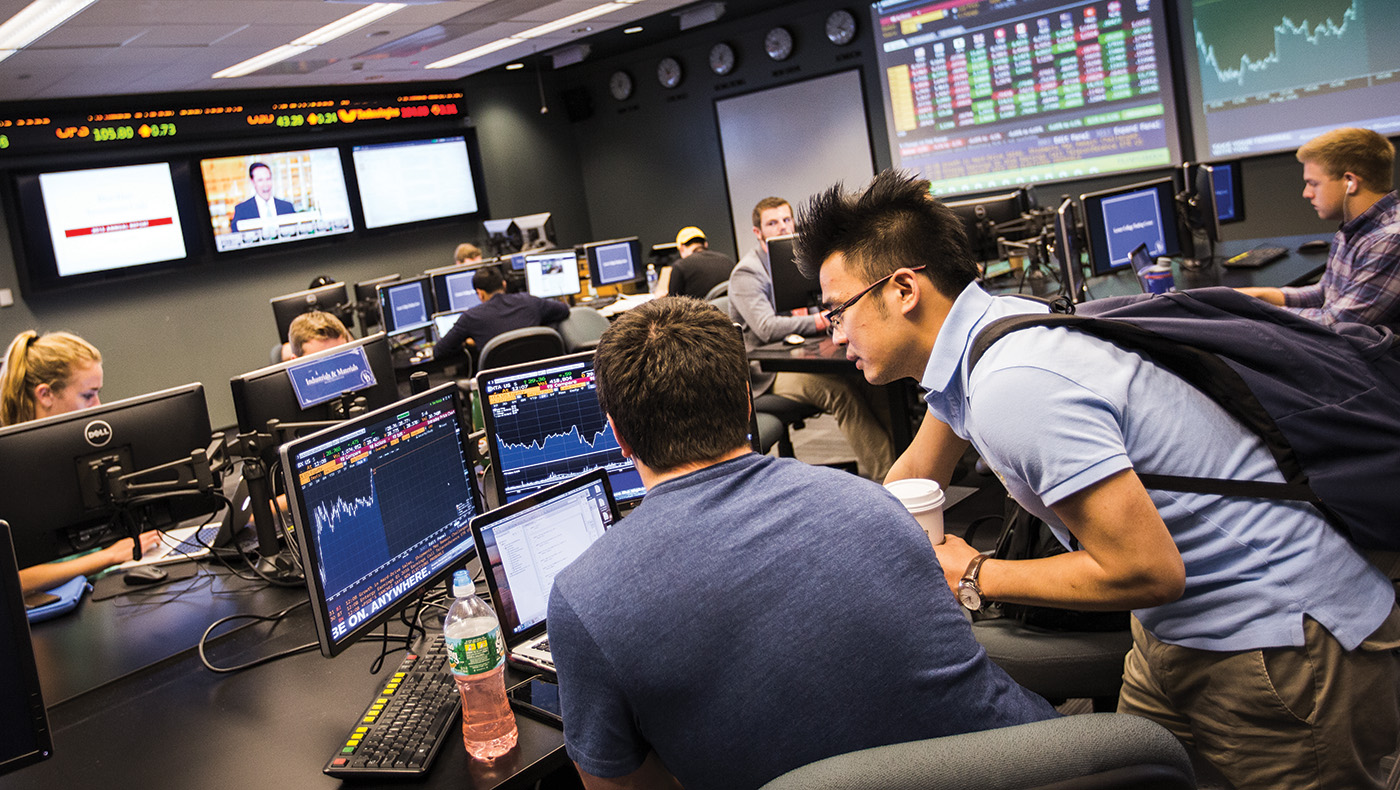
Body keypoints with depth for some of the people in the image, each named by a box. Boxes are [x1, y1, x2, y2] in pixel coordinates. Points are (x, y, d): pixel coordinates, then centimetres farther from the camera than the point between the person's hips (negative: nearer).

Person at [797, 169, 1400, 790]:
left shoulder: (1015, 389, -31)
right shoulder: (976, 334, 0)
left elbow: (1146, 570, -28)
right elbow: (917, 474, 17)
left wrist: (971, 577, -17)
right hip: (1181, 623, 9)